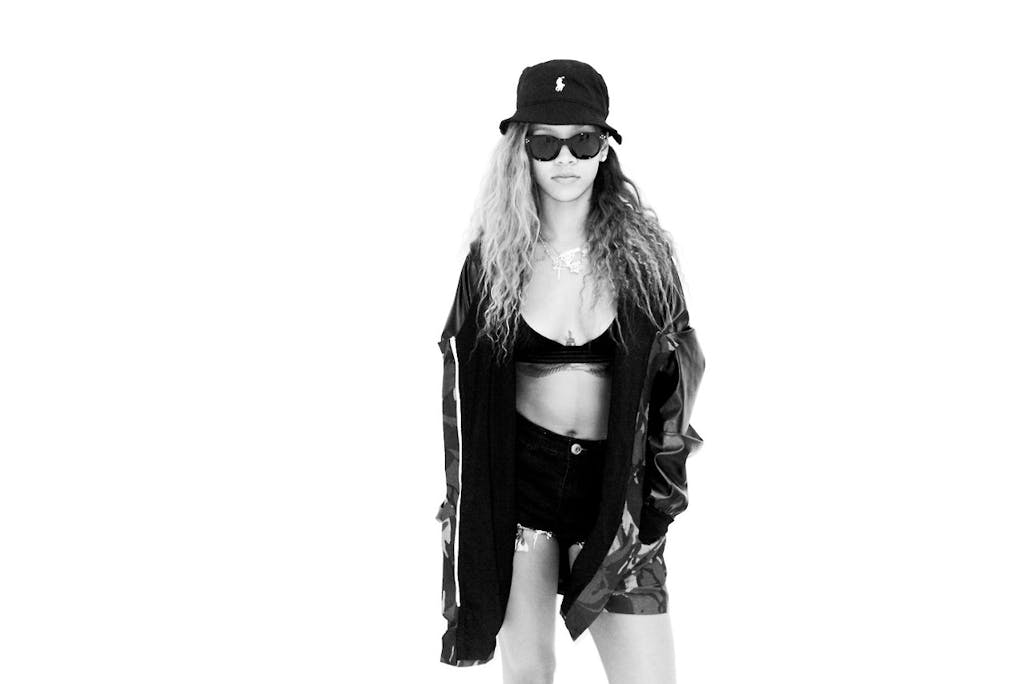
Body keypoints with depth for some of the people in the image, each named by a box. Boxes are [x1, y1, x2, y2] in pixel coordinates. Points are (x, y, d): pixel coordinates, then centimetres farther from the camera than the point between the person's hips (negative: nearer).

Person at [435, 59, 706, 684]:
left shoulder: (643, 253, -3)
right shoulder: (493, 257, -2)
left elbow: (675, 373, 4)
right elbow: (462, 389, 4)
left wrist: (666, 488, 1)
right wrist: (461, 508, 4)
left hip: (614, 485, 0)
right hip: (516, 481, 1)